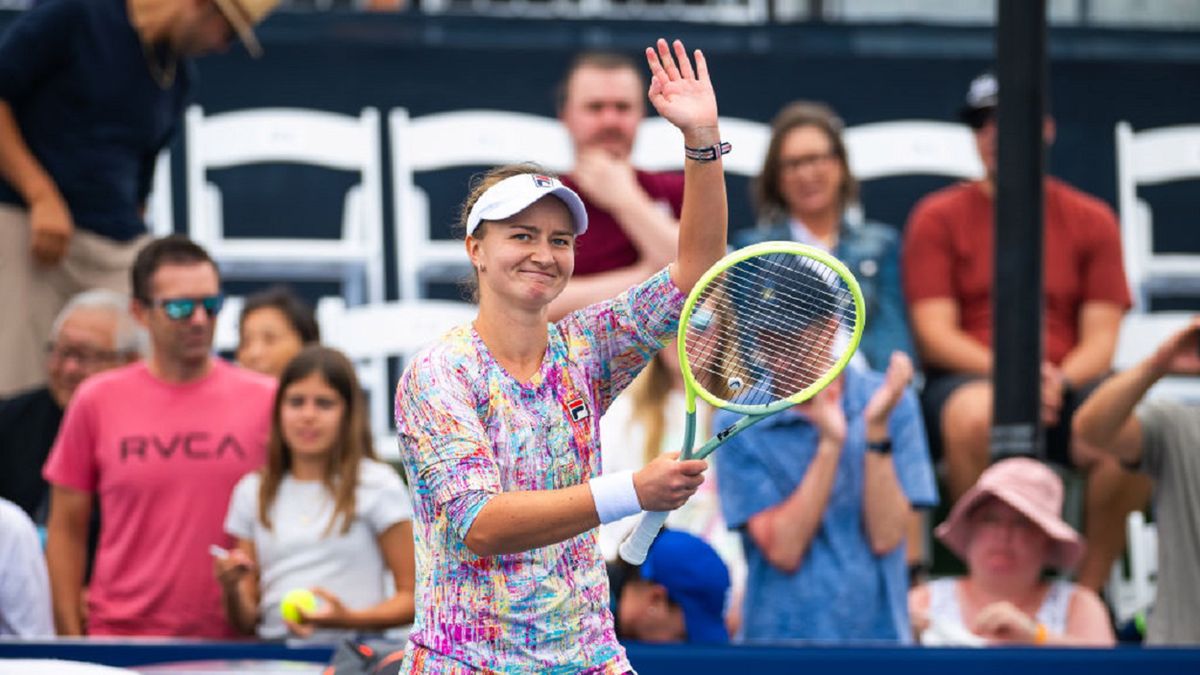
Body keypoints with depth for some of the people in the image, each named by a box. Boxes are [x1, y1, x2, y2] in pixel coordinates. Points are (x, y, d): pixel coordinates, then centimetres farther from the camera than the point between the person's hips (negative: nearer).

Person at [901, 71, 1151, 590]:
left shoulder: (1091, 220, 14)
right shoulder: (937, 217, 9)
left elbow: (1101, 339, 6)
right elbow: (935, 335, -1)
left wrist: (1061, 381, -16)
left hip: (1066, 389, 2)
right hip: (966, 380, -2)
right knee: (975, 413, -39)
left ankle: (1088, 591, -16)